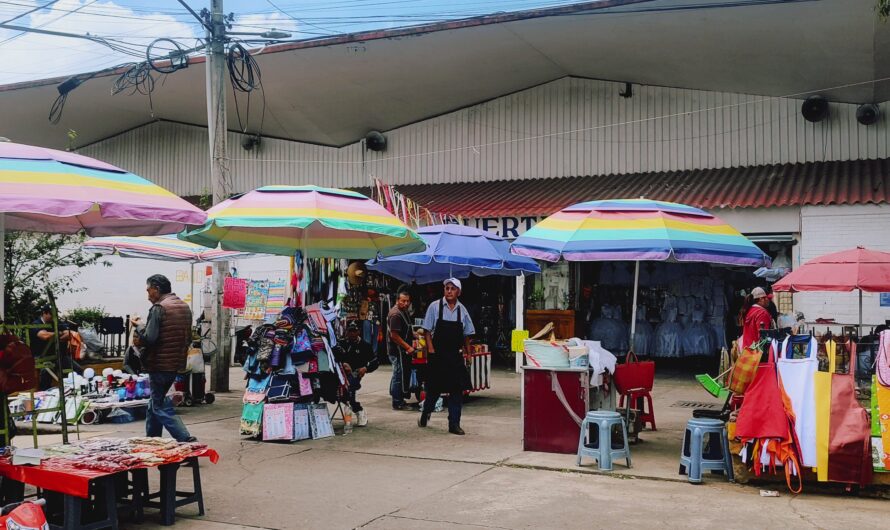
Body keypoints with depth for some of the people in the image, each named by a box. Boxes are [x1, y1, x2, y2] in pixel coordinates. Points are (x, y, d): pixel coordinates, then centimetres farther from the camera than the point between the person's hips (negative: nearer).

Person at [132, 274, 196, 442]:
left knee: (160, 407, -2)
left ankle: (186, 440, -13)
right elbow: (188, 338, 17)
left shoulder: (159, 308, -15)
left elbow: (149, 338, -22)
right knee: (155, 402, 20)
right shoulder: (184, 307, 11)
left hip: (160, 364, -8)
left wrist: (139, 325, -3)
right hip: (177, 363, 8)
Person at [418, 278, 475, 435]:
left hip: (455, 355, 3)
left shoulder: (462, 310, 5)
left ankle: (454, 424, 6)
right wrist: (430, 348, -11)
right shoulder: (434, 307, -3)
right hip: (437, 354, -2)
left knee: (457, 388, -1)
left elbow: (467, 334, 13)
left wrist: (468, 352, 9)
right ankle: (425, 414, 33)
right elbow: (427, 330, -3)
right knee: (434, 387, 8)